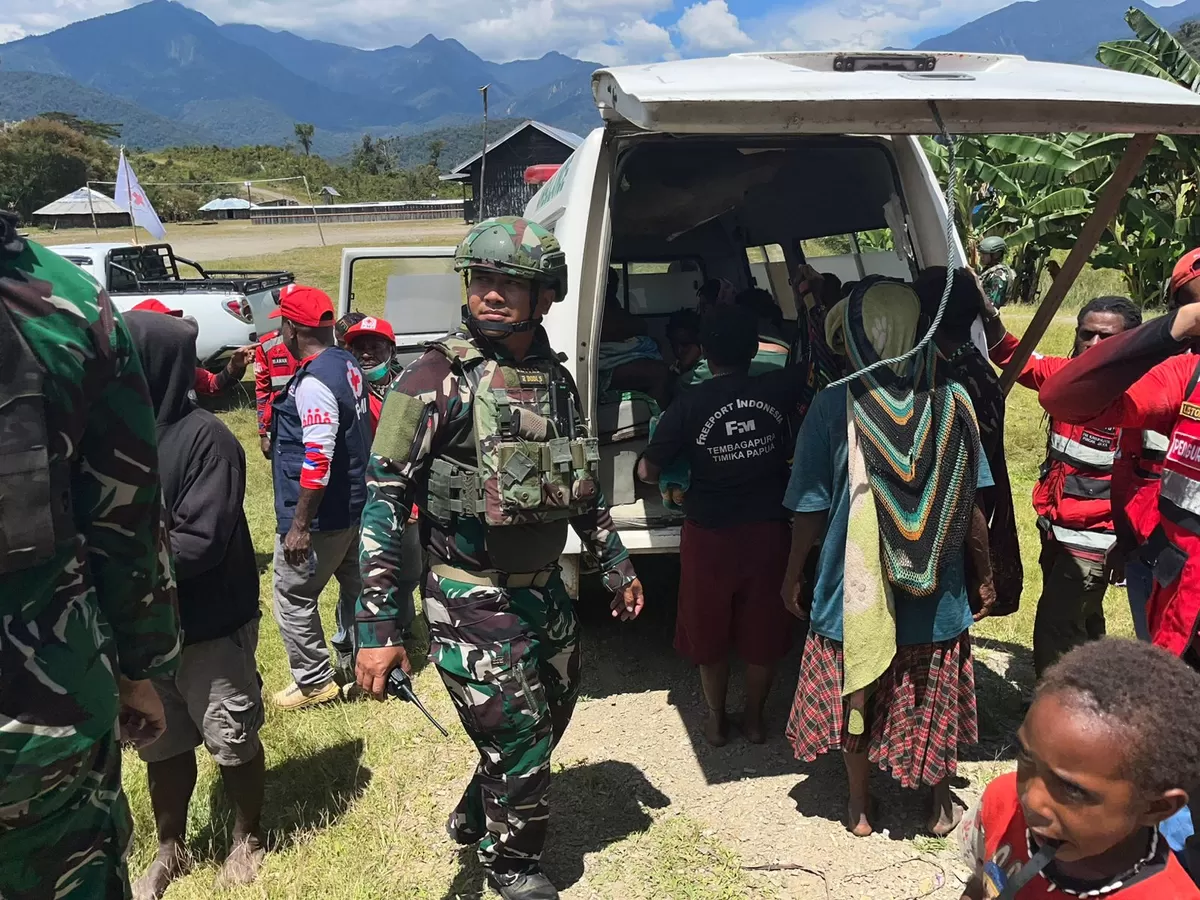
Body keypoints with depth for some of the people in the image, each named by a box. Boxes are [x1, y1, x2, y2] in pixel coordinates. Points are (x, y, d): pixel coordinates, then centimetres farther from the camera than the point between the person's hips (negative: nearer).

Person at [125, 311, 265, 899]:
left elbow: (200, 543, -23)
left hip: (210, 628, -6)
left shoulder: (205, 438, -20)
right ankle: (170, 850, 42)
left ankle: (247, 840, 37)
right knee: (160, 745, 21)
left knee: (232, 742, 13)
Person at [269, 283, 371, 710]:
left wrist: (299, 525, -23)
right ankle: (353, 661, 34)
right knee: (353, 584, 19)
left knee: (292, 596, 5)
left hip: (320, 515, -9)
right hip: (353, 505, 9)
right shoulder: (348, 366, 5)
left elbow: (318, 458, -27)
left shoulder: (313, 382, -22)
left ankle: (315, 681, 15)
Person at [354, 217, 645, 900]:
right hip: (474, 604, -6)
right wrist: (378, 629, -20)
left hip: (546, 590, 7)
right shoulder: (439, 379, -16)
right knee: (520, 746, 5)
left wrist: (617, 565, 20)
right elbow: (384, 500, -16)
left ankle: (474, 819, 50)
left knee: (548, 721, 22)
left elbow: (583, 485, 16)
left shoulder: (556, 380, 3)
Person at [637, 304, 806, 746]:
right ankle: (754, 717, 32)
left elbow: (647, 471, -10)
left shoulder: (689, 404, -14)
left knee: (709, 629, 17)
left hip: (709, 534, -2)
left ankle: (716, 719, 31)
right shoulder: (777, 390, -7)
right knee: (762, 629, 18)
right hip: (767, 530, 2)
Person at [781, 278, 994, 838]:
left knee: (853, 694, 17)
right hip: (935, 593, 2)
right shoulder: (950, 400, -9)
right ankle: (940, 801, 38)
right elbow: (971, 504, -4)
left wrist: (793, 574, 6)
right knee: (933, 696, 20)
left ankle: (860, 803, 33)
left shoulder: (833, 404, -14)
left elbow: (811, 507, -9)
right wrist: (984, 574, 9)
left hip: (855, 588, -2)